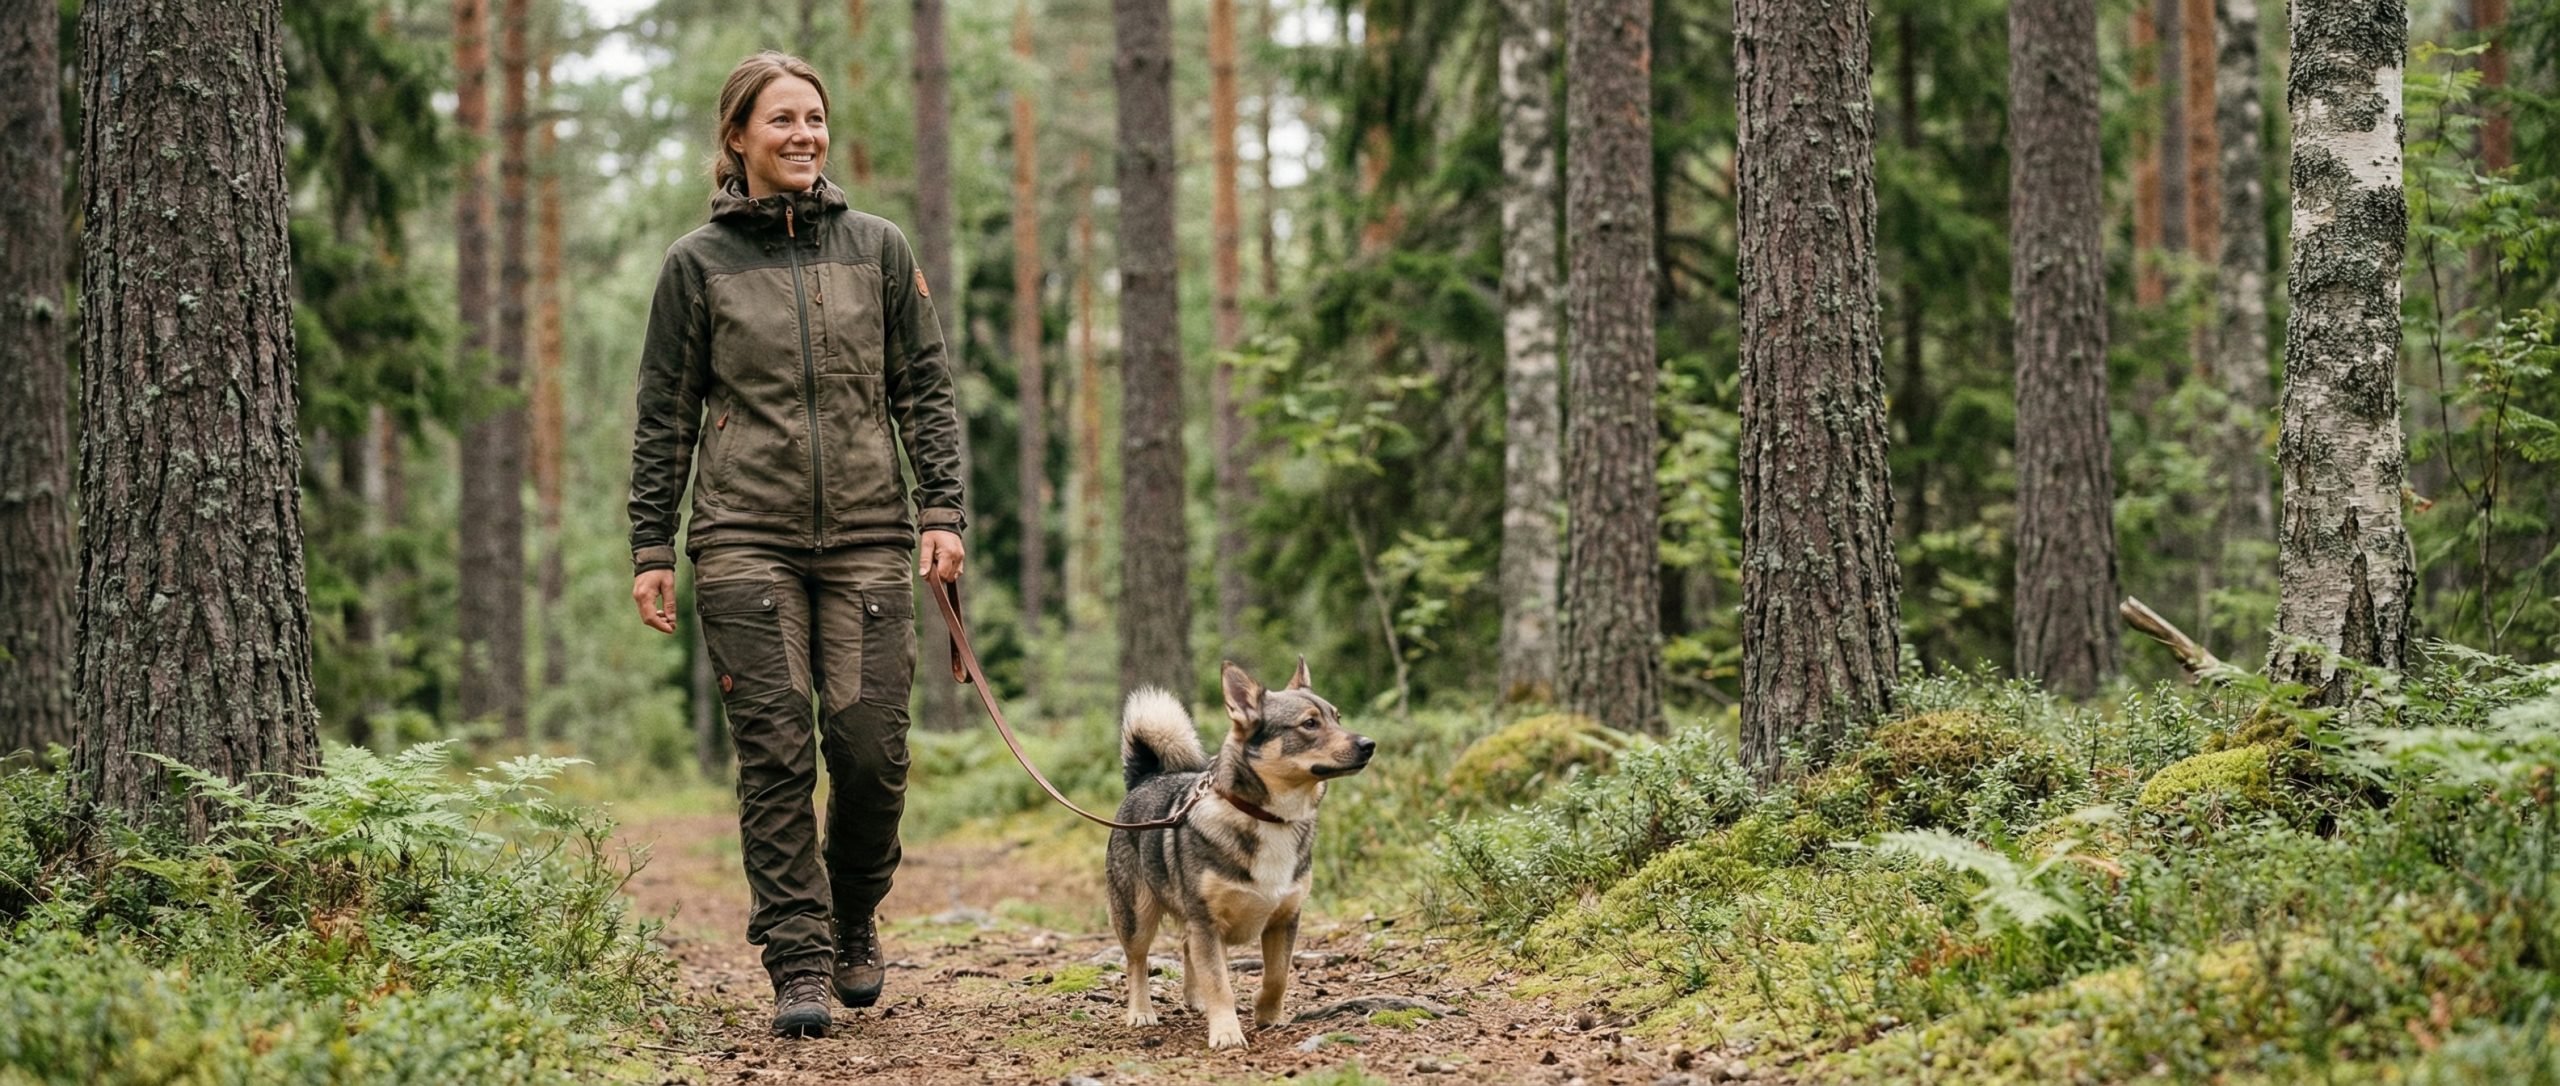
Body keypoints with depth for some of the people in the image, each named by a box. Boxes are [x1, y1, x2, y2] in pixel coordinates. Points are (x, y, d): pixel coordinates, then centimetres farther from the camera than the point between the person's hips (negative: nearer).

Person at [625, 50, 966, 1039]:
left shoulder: (878, 249, 10)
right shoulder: (698, 264, 6)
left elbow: (925, 390, 11)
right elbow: (665, 415, 7)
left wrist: (942, 511, 0)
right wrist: (651, 548, 2)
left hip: (869, 539, 1)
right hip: (745, 541, -1)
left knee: (872, 749, -4)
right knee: (776, 755, -6)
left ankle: (854, 922, 21)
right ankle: (799, 966, -2)